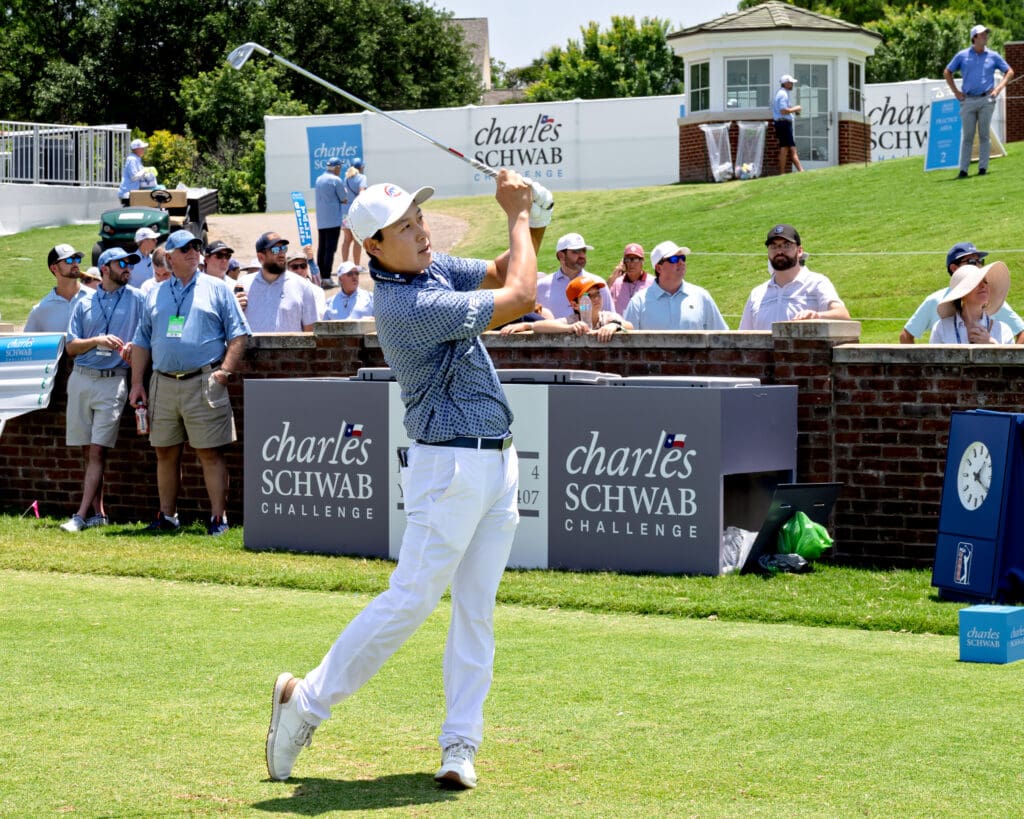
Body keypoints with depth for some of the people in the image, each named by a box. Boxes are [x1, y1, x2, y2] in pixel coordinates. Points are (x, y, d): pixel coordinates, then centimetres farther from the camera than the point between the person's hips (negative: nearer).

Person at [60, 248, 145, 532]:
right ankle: (98, 512, 10)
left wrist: (134, 347, -15)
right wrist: (98, 341, -10)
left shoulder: (136, 299, 7)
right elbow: (71, 347, 7)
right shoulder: (84, 304, 12)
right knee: (87, 451, 4)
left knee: (98, 450, -10)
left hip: (113, 381, -3)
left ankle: (82, 515, -13)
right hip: (81, 379, 3)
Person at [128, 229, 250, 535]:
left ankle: (218, 517, -2)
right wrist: (137, 383, 10)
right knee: (165, 453, 9)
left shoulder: (217, 289, 6)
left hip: (203, 382, -4)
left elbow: (238, 334, 2)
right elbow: (141, 342, 19)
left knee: (210, 453, -5)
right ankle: (167, 515, 19)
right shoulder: (155, 295, 17)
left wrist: (225, 370, -10)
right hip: (163, 383, 4)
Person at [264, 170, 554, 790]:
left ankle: (461, 743, 8)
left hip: (498, 461, 9)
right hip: (451, 465, -9)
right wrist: (518, 215, -9)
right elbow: (520, 298, -20)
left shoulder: (433, 267, 7)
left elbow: (502, 273, 19)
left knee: (477, 609, 6)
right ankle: (308, 701, 4)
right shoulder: (406, 305, -22)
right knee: (411, 600, -8)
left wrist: (534, 222, -1)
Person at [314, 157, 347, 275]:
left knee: (321, 248, 12)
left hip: (320, 221, 7)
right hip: (333, 220, -7)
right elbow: (344, 200, -8)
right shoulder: (336, 180, -10)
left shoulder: (319, 179, 13)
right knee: (330, 249, -7)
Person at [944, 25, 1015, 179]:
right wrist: (955, 91, 6)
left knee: (984, 135, 0)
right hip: (967, 101, 0)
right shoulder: (962, 55, 6)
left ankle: (983, 168, 5)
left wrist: (999, 88, 1)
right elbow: (947, 72, 14)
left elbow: (1009, 72, 13)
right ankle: (963, 170, 0)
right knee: (967, 136, 0)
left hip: (986, 100, 0)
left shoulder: (993, 56, 7)